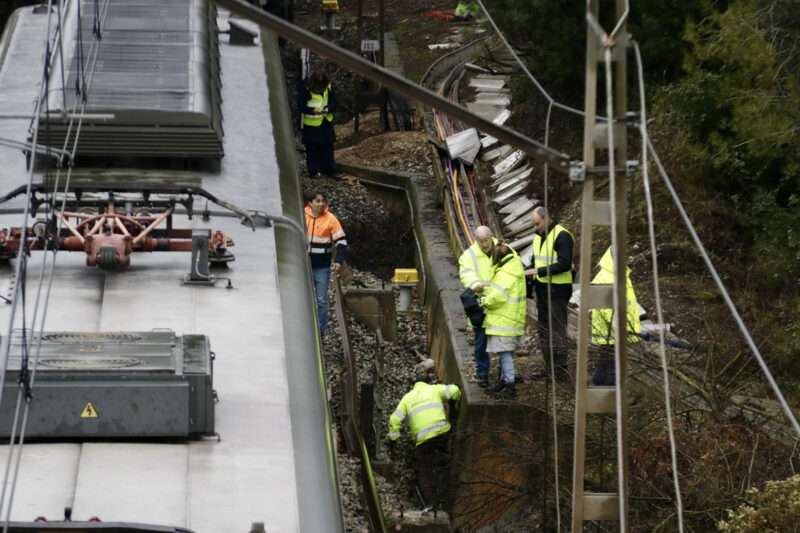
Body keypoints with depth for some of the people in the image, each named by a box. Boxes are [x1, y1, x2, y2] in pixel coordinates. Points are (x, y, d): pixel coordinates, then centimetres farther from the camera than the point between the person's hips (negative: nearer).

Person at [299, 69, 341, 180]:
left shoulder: (328, 88, -1)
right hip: (311, 124, -4)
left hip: (326, 122, 4)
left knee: (328, 147, 8)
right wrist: (312, 110, -28)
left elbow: (335, 102, 4)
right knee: (312, 148, 3)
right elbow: (301, 105, -12)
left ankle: (329, 171, 14)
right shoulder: (306, 89, -13)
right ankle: (313, 171, 13)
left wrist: (328, 108, -18)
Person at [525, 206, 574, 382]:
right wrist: (530, 274, 8)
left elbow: (564, 264, -23)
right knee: (544, 329, 13)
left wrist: (539, 271, -23)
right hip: (542, 289, 9)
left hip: (557, 290, -9)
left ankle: (560, 368, -4)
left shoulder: (562, 236, -16)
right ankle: (549, 367, 21)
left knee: (557, 329, -7)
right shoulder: (538, 236, 13)